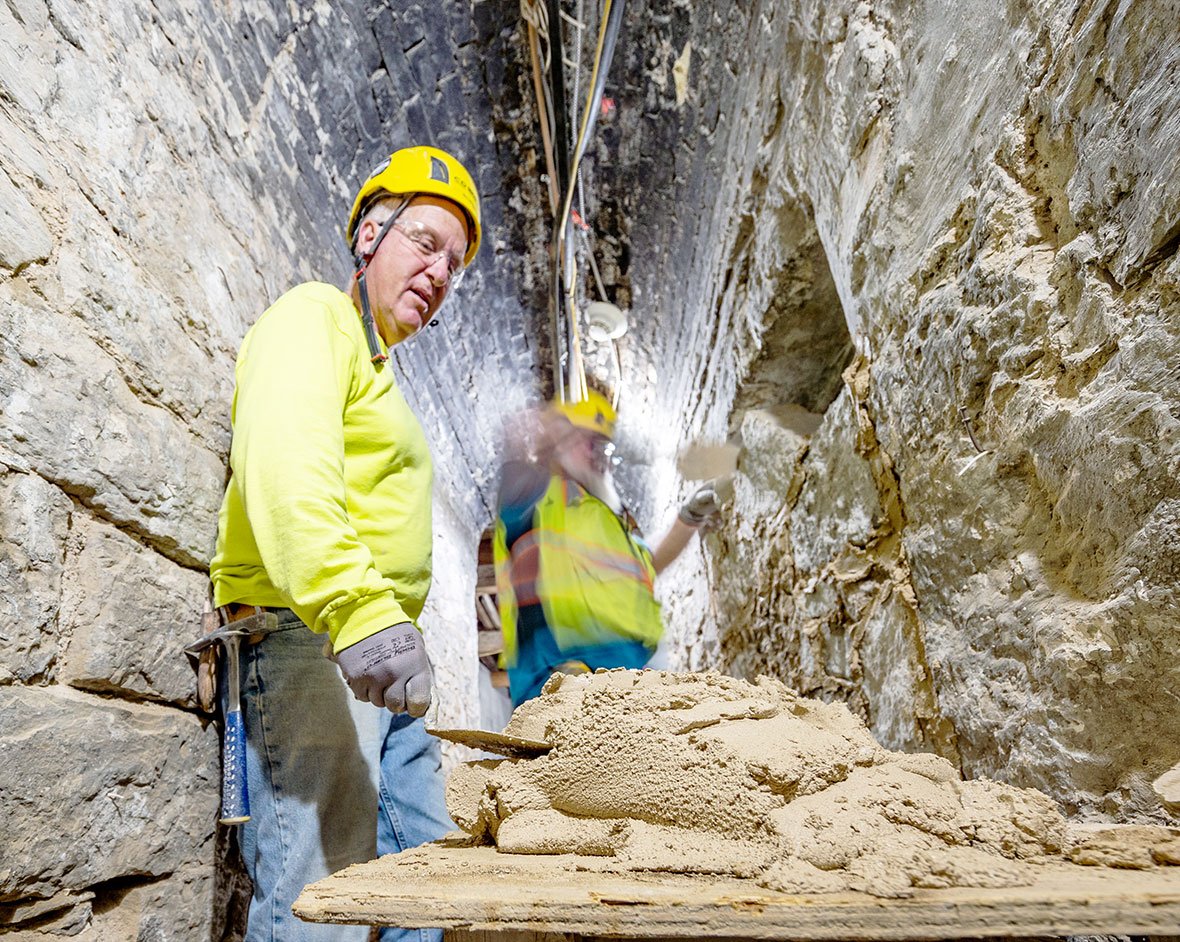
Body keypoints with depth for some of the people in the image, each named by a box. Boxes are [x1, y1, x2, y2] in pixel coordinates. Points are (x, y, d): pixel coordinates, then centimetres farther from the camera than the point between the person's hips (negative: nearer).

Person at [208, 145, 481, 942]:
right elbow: (284, 468, -24)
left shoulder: (377, 367, 26)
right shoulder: (313, 318, -4)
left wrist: (389, 625, 20)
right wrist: (356, 610, -35)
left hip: (375, 651, 10)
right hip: (308, 642, -10)